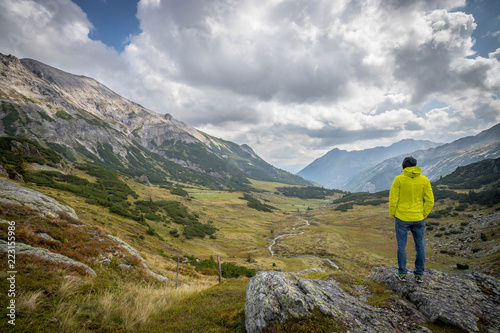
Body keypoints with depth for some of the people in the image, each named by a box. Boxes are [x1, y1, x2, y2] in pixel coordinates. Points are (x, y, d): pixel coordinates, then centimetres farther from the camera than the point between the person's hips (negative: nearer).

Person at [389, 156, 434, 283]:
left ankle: (402, 274, 18)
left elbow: (393, 199, -11)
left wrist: (392, 214, 3)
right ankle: (419, 275, 23)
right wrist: (423, 215, 10)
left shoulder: (398, 179, -10)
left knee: (401, 246, 10)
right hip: (418, 219, 2)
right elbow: (430, 200, -2)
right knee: (420, 246, 15)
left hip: (402, 218, -2)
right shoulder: (424, 180, -3)